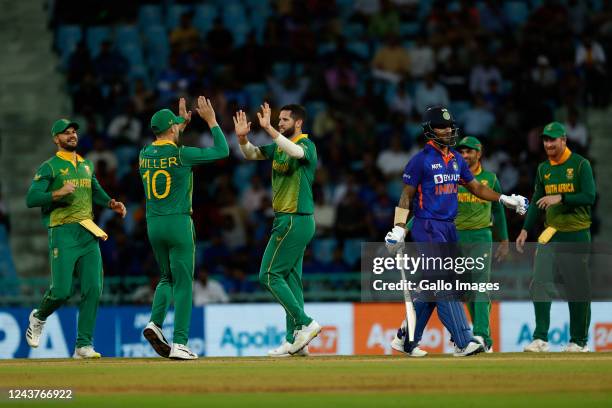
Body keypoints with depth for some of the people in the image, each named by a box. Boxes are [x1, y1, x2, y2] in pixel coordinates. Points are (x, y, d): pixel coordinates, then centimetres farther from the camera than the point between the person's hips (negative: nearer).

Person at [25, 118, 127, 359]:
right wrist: (57, 193, -24)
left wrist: (111, 203, 10)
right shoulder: (49, 167, -1)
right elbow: (31, 199, -10)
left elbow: (96, 191, 31)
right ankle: (38, 318, 21)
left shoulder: (86, 166, 20)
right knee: (62, 290, -11)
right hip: (63, 233, -6)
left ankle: (84, 345, -1)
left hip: (88, 234, 6)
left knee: (93, 289, -5)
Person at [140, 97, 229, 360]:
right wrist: (211, 120, 3)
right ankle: (179, 344, -5)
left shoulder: (145, 154, 4)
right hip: (178, 224, -6)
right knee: (183, 284, 0)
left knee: (167, 277, 22)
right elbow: (222, 151, -5)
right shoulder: (181, 154, -12)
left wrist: (183, 124, 33)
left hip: (153, 225, 6)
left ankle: (155, 323, -1)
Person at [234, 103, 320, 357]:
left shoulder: (306, 145, -12)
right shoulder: (278, 147, 14)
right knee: (290, 277, 9)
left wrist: (268, 129, -42)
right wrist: (242, 137, -6)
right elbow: (250, 154, 15)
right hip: (288, 221, 10)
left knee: (269, 275, -10)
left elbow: (296, 152, -35)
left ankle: (304, 324, -10)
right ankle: (294, 341, 10)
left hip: (296, 220, -10)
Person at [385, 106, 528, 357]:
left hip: (449, 228, 8)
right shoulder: (421, 160, -8)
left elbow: (476, 187, 20)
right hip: (427, 228, -8)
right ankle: (463, 342, -18)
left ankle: (406, 339, 21)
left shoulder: (457, 160, 14)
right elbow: (407, 196, -6)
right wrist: (398, 229, -13)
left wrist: (504, 199, 8)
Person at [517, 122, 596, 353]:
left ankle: (579, 340, 10)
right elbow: (537, 202, 16)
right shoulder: (543, 169, 12)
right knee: (539, 283, -9)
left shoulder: (580, 164, -5)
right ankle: (540, 339, -9)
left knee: (578, 289, 1)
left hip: (576, 235, -5)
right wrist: (525, 230, 7)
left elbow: (589, 197, -14)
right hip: (550, 234, 5)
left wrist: (560, 198, -24)